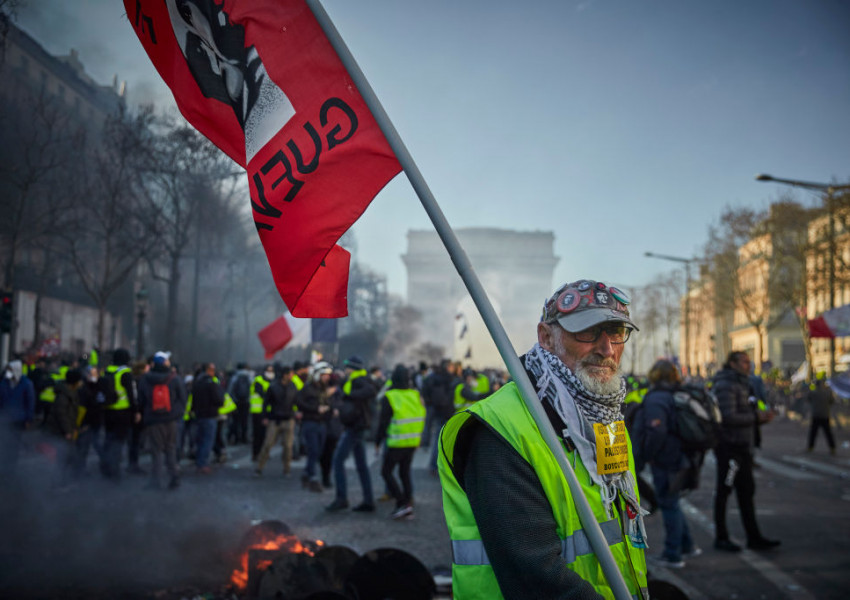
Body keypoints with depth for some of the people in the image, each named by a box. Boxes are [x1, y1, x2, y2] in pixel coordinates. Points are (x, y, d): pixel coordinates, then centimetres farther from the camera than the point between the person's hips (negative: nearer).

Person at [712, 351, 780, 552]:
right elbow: (728, 417, -24)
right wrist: (755, 416, -15)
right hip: (728, 446, -9)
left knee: (746, 491, 10)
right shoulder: (726, 385, -15)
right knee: (724, 491, 1)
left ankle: (754, 538, 15)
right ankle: (721, 538, 11)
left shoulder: (741, 384, 16)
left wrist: (761, 416, 3)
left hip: (742, 446, 10)